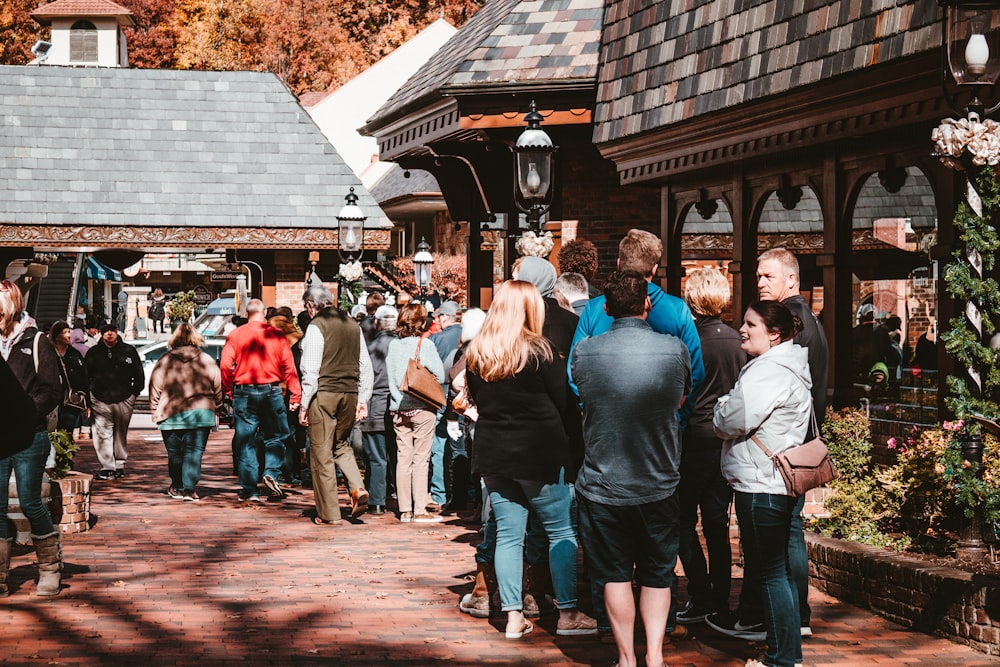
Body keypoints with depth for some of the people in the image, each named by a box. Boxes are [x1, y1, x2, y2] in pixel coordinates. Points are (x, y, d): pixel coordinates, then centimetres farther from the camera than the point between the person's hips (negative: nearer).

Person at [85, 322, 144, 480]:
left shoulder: (128, 351, 4)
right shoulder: (93, 353, 7)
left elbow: (139, 374, 9)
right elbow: (85, 375, 9)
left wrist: (134, 392, 4)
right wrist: (87, 396, 2)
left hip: (123, 400, 0)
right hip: (100, 400, 0)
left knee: (121, 434, 9)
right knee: (102, 434, -7)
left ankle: (120, 465, 20)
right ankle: (107, 468, -6)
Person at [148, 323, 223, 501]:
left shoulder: (164, 361, 1)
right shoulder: (207, 361, 3)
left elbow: (155, 389, 3)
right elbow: (218, 388, 9)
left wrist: (155, 412, 13)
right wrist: (216, 408, 22)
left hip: (171, 415, 0)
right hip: (201, 413, 0)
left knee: (175, 453, 12)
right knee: (194, 452, 0)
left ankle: (177, 488, 22)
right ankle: (189, 488, -10)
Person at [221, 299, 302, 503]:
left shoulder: (236, 335, -1)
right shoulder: (276, 335, 0)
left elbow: (225, 366, -6)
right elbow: (289, 366, -1)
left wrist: (228, 391, 8)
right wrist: (295, 395, 2)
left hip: (244, 393, 0)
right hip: (271, 392, 0)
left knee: (245, 441, 4)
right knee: (275, 436, 15)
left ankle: (249, 490, 4)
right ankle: (271, 473, -5)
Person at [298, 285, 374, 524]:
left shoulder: (316, 326, -8)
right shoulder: (353, 325, 10)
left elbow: (311, 370, -12)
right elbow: (365, 366, 12)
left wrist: (304, 404, -8)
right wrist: (363, 400, 17)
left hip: (324, 394, -6)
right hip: (350, 394, 6)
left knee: (322, 452, 2)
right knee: (342, 445, 22)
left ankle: (329, 513, 3)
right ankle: (357, 489, -1)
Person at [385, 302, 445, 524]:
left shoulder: (393, 346, 3)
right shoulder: (425, 345, -9)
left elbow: (390, 377, 6)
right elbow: (440, 376, -6)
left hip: (399, 409, 4)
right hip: (422, 408, -4)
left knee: (403, 459, 8)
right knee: (421, 460, 0)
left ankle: (405, 510, 10)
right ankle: (420, 511, -1)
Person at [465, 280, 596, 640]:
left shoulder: (475, 353, 2)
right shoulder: (539, 350, -12)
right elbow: (562, 401, -5)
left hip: (492, 452, 5)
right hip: (540, 452, -5)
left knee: (508, 535, 8)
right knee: (562, 532, 5)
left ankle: (513, 616, 9)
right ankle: (567, 614, 5)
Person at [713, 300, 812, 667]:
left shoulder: (767, 372, -18)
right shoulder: (790, 367, 17)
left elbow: (732, 423, -19)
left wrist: (722, 407, 1)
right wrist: (730, 408, 5)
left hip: (761, 486, -11)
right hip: (779, 483, 11)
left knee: (770, 572, -4)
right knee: (780, 570, 16)